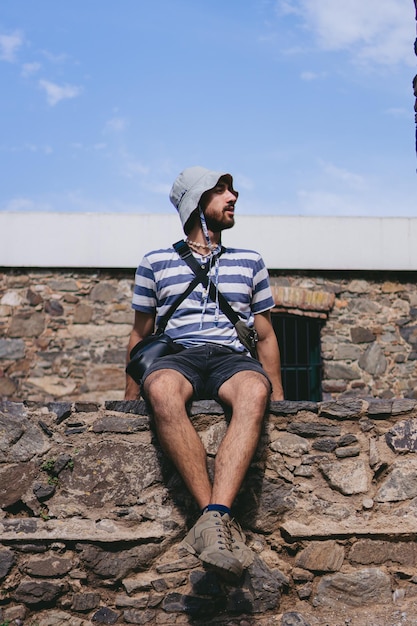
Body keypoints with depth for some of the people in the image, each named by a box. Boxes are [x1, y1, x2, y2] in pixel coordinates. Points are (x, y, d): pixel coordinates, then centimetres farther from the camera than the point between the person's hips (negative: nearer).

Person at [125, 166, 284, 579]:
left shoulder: (250, 262, 24)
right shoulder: (156, 262, 19)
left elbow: (265, 335, 24)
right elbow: (140, 334, 21)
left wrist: (279, 398, 16)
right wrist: (129, 401, 14)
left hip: (233, 358, 1)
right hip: (176, 357, -1)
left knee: (254, 392, -37)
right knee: (162, 390, -39)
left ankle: (213, 518, -49)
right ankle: (224, 521, -42)